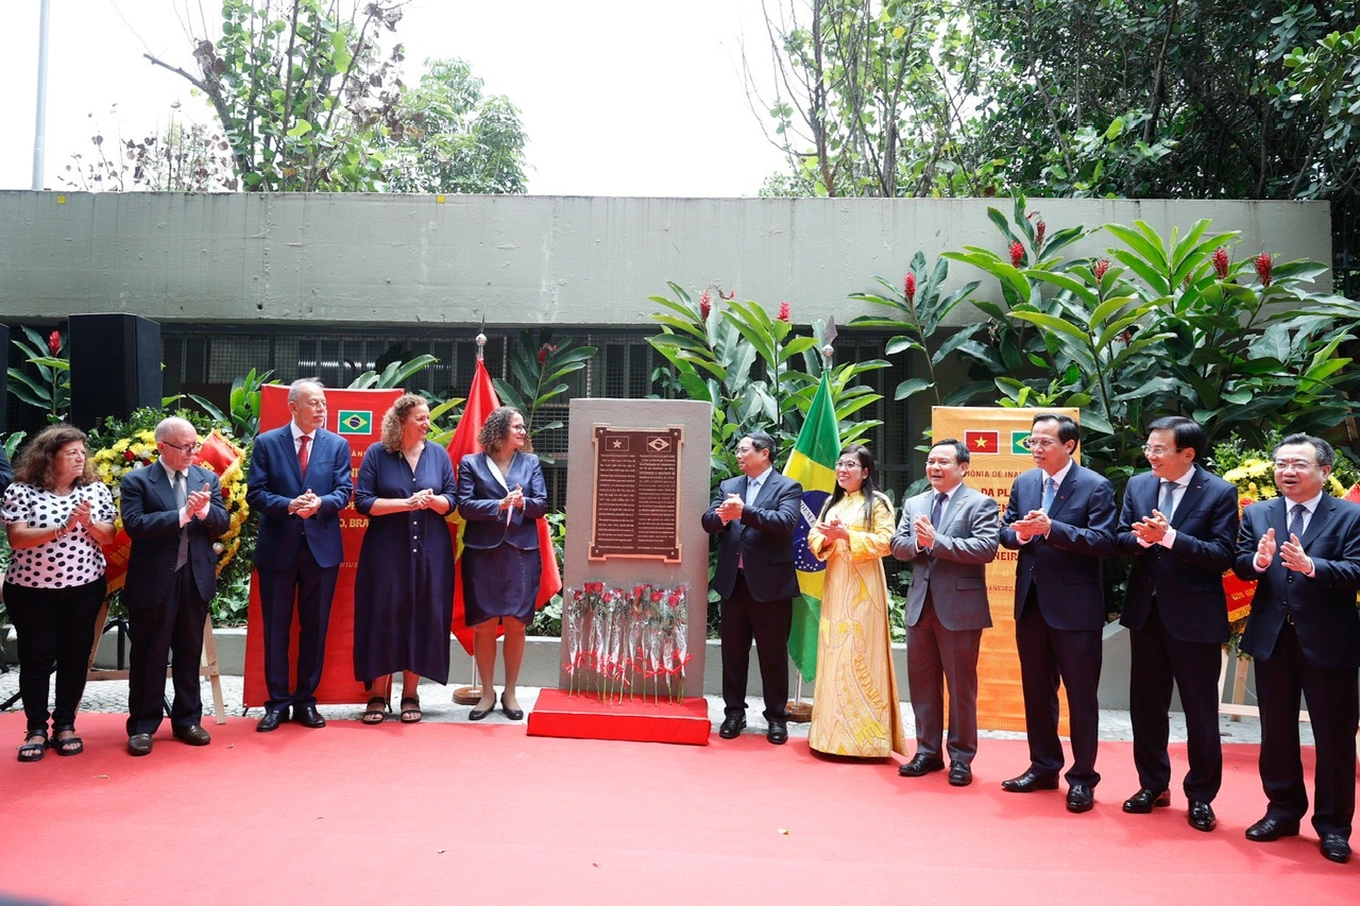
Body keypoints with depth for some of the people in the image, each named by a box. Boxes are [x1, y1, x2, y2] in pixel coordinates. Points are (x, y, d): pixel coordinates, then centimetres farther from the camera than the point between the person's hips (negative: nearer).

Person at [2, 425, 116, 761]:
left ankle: (65, 725, 19)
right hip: (31, 589, -2)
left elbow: (109, 536, 0)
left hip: (84, 587, 2)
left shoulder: (96, 490, 2)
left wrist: (89, 522, -20)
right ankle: (36, 729, 15)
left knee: (76, 656, 7)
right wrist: (62, 527, -24)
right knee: (36, 658, 3)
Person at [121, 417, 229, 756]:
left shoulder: (207, 478, 8)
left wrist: (205, 510, -18)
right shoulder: (137, 481, -4)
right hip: (154, 582, -4)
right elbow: (135, 525, -17)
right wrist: (183, 514, -25)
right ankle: (142, 726, 17)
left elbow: (223, 523, 3)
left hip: (196, 579, 4)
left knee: (190, 653, 12)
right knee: (148, 656, 6)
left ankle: (187, 720, 24)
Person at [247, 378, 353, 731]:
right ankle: (277, 702, 17)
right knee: (275, 628, 6)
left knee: (315, 628, 8)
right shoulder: (266, 443, 1)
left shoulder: (337, 445, 4)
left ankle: (305, 700, 20)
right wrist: (290, 505, -20)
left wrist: (319, 503, -21)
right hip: (277, 547, -1)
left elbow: (344, 491, -1)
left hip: (322, 548, 1)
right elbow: (255, 493, -4)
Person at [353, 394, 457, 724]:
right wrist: (406, 503, -15)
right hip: (386, 551, -2)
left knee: (422, 619, 3)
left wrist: (433, 500, -15)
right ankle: (378, 694, 10)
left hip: (429, 552, 2)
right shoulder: (377, 454, 0)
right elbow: (362, 501, -5)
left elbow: (452, 499, 7)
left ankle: (410, 694, 14)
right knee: (382, 618, 0)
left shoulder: (439, 454, 7)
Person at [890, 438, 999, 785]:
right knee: (922, 684, 12)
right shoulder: (914, 504, 14)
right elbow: (897, 545, 8)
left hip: (960, 608, -6)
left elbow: (987, 548, -18)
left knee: (961, 686, 4)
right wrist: (918, 542, -14)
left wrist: (936, 541, -21)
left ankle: (961, 758, 17)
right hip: (920, 607, 6)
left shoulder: (981, 504, -5)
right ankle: (928, 751, 25)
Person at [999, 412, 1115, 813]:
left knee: (1081, 694, 5)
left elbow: (1105, 541, -19)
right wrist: (1020, 533, -15)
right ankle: (1043, 767, 29)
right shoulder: (1023, 482, 8)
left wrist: (1051, 529, -28)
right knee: (1036, 691, 15)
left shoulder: (1095, 487, -10)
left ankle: (1082, 778, 17)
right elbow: (1005, 531, 9)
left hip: (1075, 606, -6)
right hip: (1030, 602, 6)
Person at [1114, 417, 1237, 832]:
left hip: (1194, 615, -4)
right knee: (1146, 703, 14)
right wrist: (1141, 538, -19)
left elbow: (1222, 555, -17)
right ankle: (1153, 785, 29)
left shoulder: (1219, 493, -10)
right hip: (1145, 610, 5)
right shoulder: (1137, 485, 4)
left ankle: (1200, 796, 22)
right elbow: (1119, 540, 2)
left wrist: (1169, 537, -27)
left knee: (1200, 710, 7)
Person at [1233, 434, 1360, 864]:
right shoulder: (1257, 514, 5)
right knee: (1276, 731, 15)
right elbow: (1239, 566, -3)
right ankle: (1283, 811, 31)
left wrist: (1310, 565, -33)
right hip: (1271, 638, 4)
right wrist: (1258, 560, -24)